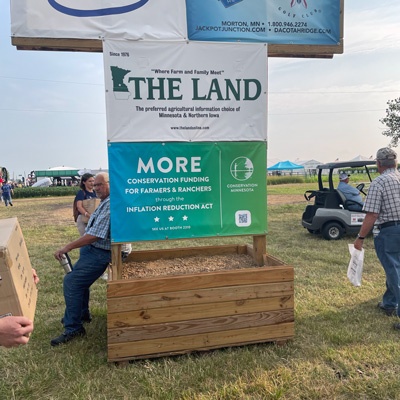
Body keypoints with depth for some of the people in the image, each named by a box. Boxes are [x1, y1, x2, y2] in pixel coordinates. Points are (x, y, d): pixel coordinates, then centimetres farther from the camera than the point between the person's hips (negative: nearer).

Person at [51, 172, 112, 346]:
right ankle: (82, 314, 38)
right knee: (79, 280, 21)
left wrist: (68, 247, -24)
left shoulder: (110, 205, -24)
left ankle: (73, 328, -1)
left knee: (71, 282, -12)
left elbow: (94, 235, -29)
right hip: (92, 250, 11)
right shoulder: (106, 202, 11)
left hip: (98, 253, -11)